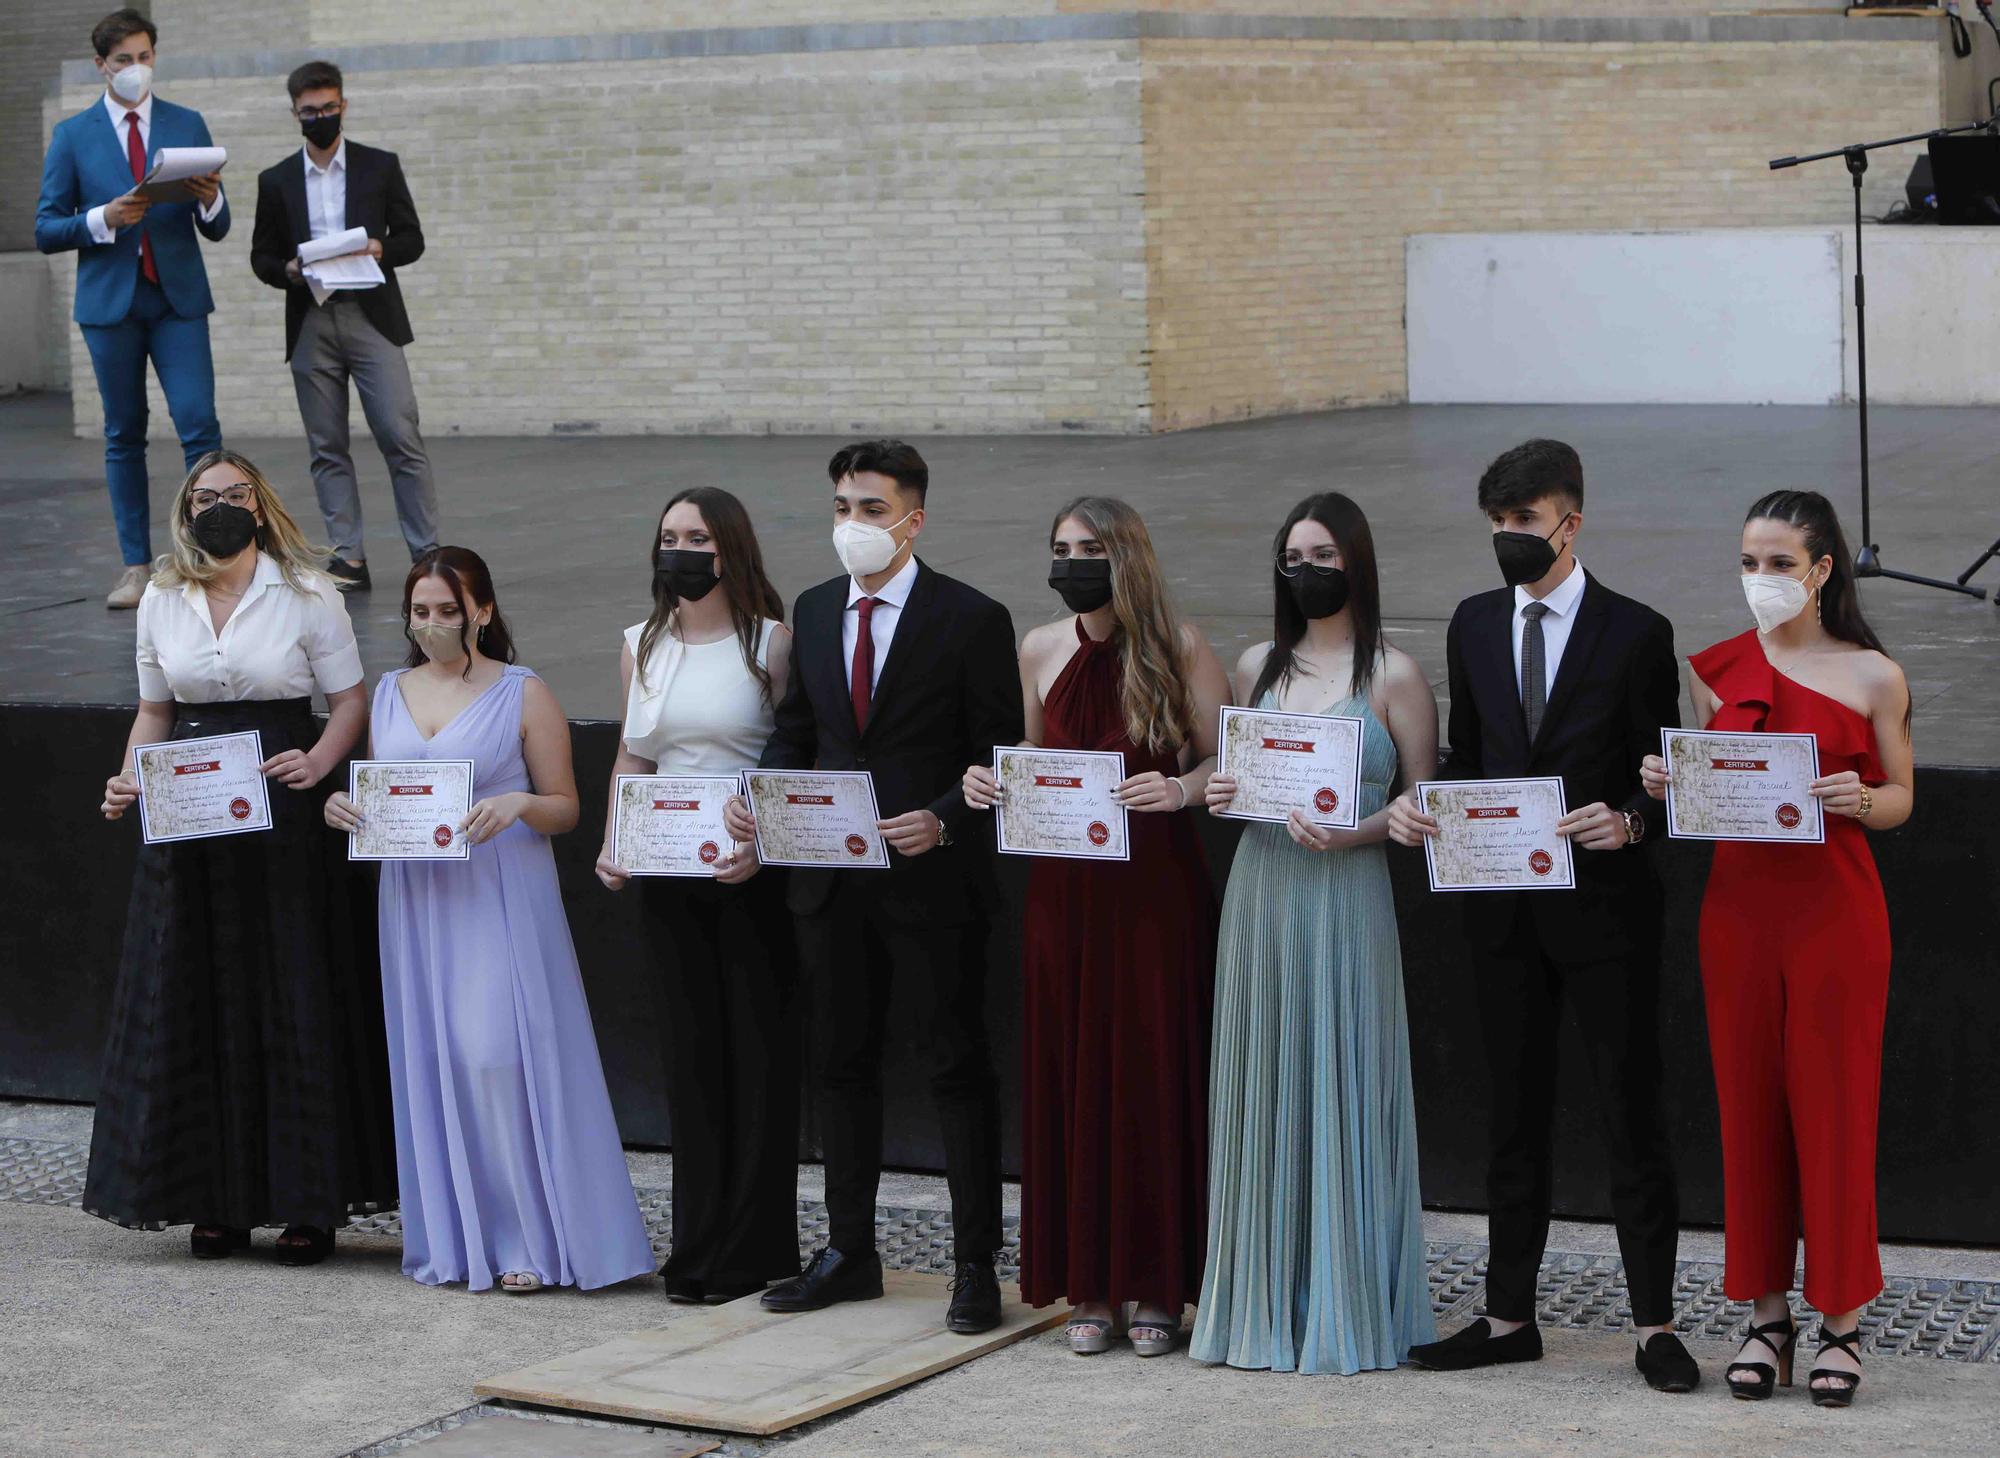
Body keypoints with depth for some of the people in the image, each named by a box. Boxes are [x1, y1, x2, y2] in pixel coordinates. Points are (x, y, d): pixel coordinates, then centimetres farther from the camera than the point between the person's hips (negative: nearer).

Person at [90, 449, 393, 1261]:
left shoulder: (305, 594, -1)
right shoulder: (162, 602, 9)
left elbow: (350, 700, 0)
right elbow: (154, 712, 16)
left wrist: (316, 762, -17)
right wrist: (130, 783, -1)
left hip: (282, 823, -3)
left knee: (294, 1005, -2)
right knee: (198, 1005, 5)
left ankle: (309, 1202, 5)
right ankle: (219, 1199, 13)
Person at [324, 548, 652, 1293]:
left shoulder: (524, 694, 0)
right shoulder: (391, 692, 13)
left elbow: (566, 807, 0)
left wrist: (518, 804, -20)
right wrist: (344, 808, 0)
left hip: (500, 899, -5)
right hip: (416, 898, 5)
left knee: (495, 1052, -13)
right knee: (429, 1059, 4)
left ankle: (529, 1238, -4)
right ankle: (453, 1238, 12)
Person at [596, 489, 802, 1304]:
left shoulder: (771, 642, -4)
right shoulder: (642, 647, 13)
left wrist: (763, 845, -20)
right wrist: (613, 845, 5)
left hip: (754, 871, -5)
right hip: (668, 872, 5)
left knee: (759, 1047, -1)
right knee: (690, 1047, 7)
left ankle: (751, 1252, 5)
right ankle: (699, 1248, 12)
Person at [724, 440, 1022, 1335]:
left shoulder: (971, 620, -7)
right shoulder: (813, 612, 10)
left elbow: (1001, 757, -7)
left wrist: (942, 820, -23)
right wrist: (755, 798, -2)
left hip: (932, 880, -6)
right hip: (831, 880, 6)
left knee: (957, 1068, 1)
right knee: (843, 1063, 13)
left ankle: (976, 1266, 8)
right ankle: (848, 1251, 25)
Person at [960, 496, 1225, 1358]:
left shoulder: (1180, 649, -3)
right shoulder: (1040, 651, 8)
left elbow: (1225, 760, -2)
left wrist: (1180, 788, -21)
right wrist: (991, 780, -1)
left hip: (1156, 890, -3)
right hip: (1063, 891, 4)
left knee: (1157, 1077, -1)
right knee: (1072, 1082, 4)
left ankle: (1158, 1287, 8)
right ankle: (1090, 1286, 12)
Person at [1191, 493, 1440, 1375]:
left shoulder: (1392, 675, -1)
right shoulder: (1259, 666, 12)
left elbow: (1424, 804, -1)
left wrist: (1350, 834, -17)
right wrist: (1220, 797, -1)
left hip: (1344, 897, -4)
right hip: (1260, 893, 4)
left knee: (1341, 1092, -3)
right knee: (1261, 1090, 6)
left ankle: (1347, 1311, 4)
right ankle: (1265, 1303, 13)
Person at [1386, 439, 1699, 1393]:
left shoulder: (1636, 633, -4)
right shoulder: (1475, 626, 9)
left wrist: (1628, 821, -22)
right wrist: (1419, 804, -3)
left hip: (1604, 904, -5)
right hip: (1502, 909, 5)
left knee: (1630, 1114, 0)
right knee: (1514, 1111, 12)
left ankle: (1655, 1325, 7)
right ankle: (1510, 1316, 20)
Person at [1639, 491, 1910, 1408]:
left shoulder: (1873, 676, -1)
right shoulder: (1717, 669, 7)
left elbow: (1900, 798, 4)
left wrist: (1859, 799, -17)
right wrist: (1667, 784, -7)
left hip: (1835, 909, -3)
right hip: (1739, 905, 3)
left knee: (1834, 1108, -1)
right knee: (1749, 1107, 5)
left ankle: (1842, 1322, 8)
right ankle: (1767, 1317, 14)